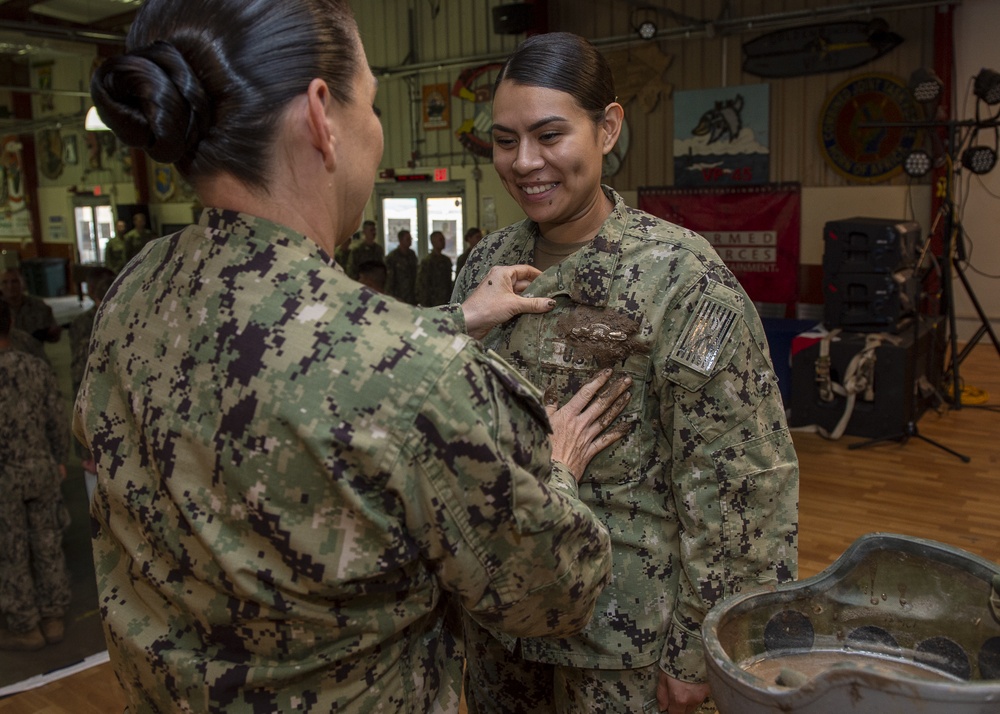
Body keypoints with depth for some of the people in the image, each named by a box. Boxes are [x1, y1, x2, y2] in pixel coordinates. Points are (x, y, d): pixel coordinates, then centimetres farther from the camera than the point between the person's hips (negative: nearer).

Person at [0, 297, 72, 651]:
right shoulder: (38, 367, -4)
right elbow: (58, 421, 2)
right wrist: (59, 460, 17)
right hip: (41, 469, 4)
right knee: (48, 546, 14)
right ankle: (54, 619, 26)